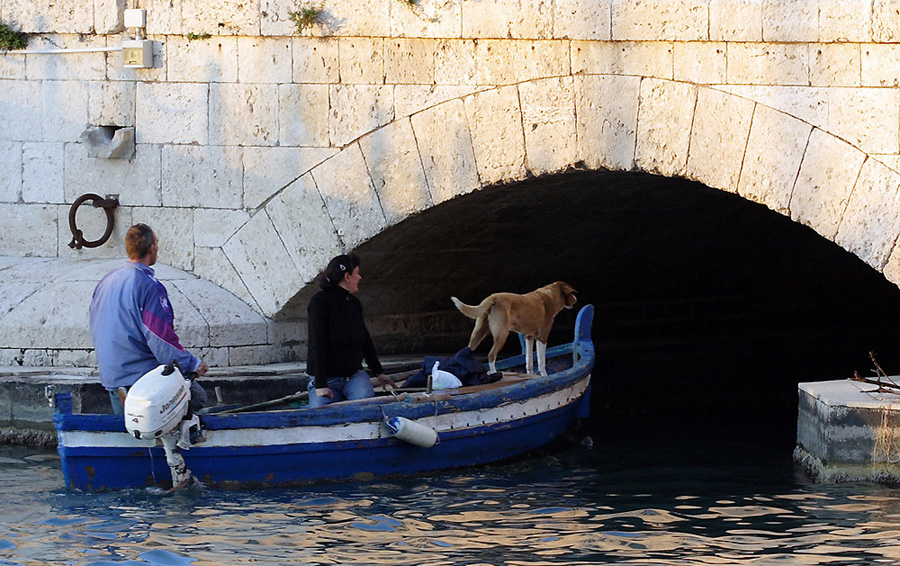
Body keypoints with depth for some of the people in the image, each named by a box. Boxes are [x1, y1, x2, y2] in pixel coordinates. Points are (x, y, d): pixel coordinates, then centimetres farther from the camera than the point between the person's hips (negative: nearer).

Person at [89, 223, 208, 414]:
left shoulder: (105, 282, 10)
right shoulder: (149, 286, -16)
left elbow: (96, 330, 18)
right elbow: (162, 338, -18)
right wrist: (193, 364, -7)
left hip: (110, 376, 8)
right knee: (198, 396, 1)